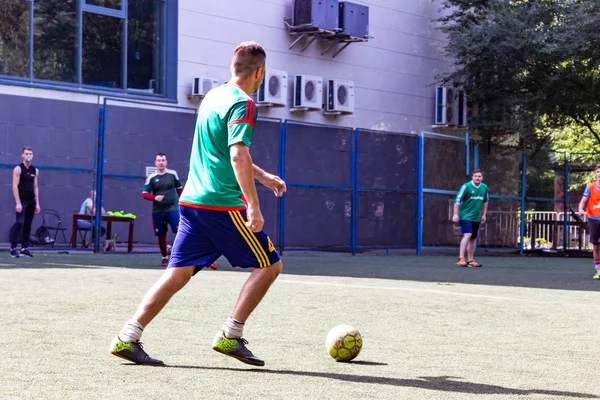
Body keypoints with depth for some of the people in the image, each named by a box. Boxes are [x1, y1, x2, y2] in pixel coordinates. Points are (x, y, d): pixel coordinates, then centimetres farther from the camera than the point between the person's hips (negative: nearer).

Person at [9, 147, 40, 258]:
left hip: (31, 201, 6)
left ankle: (24, 248, 7)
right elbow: (15, 186, -10)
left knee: (28, 225, 4)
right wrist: (18, 203, -17)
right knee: (20, 223, -14)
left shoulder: (35, 170, 13)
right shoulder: (18, 169, -5)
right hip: (22, 201, -6)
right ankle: (13, 248, -12)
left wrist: (37, 203, 11)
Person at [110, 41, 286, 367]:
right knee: (269, 264, 4)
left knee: (178, 273, 8)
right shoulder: (242, 104, -10)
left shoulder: (212, 97, 18)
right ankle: (230, 336, 0)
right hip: (223, 204, -8)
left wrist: (262, 176, 36)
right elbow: (239, 155, -23)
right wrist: (253, 205, -25)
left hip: (192, 200, 8)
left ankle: (127, 338, 2)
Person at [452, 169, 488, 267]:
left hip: (476, 217, 6)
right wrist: (455, 214, -16)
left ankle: (470, 260, 19)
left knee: (472, 239, 11)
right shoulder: (466, 186, -12)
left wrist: (484, 214, 18)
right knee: (467, 235, -21)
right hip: (465, 216, -6)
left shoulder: (484, 188, 6)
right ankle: (461, 258, -23)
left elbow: (485, 202, 20)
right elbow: (457, 200, -11)